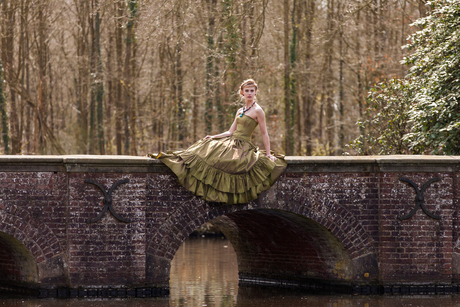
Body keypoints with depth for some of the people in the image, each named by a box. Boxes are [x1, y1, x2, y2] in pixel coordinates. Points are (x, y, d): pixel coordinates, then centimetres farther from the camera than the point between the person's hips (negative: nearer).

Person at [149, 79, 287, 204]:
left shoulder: (257, 111, -7)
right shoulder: (240, 111, 16)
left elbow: (264, 134, -5)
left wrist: (268, 154, -6)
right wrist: (213, 137, 8)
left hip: (243, 147, -7)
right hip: (231, 142, 7)